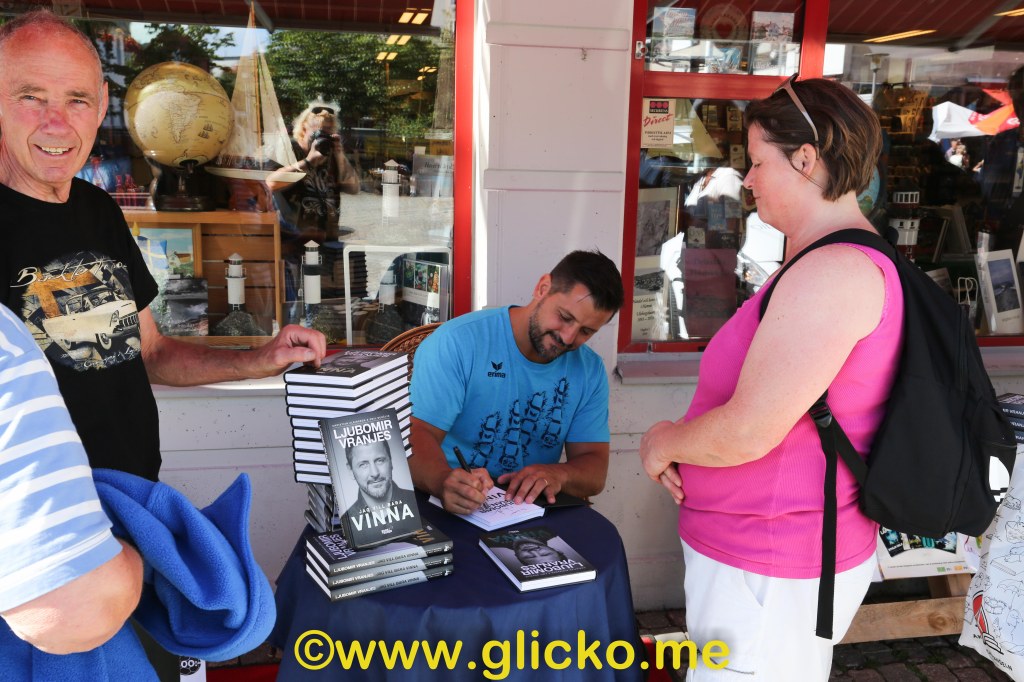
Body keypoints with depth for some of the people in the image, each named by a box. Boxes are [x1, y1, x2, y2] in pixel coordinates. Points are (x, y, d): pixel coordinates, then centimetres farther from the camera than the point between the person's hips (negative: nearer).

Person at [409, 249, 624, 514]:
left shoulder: (590, 372, 3)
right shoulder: (456, 342, -13)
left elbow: (594, 470, 3)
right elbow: (418, 434, -18)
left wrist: (557, 474, -20)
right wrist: (444, 482, -39)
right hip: (447, 511, -2)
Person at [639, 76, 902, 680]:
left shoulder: (835, 271, -24)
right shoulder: (841, 263, 11)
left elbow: (747, 433, -27)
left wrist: (662, 441, -8)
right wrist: (682, 444, 4)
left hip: (771, 575, -10)